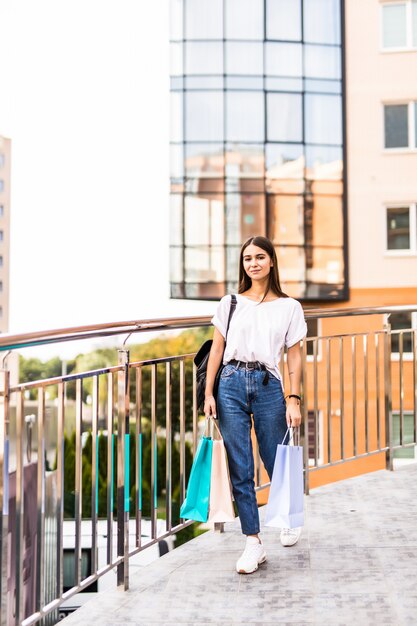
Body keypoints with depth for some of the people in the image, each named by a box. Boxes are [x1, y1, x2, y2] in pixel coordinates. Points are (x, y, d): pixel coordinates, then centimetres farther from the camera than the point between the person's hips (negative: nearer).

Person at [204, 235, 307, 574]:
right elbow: (217, 350, 8)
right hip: (231, 384, 1)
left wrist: (294, 400, -3)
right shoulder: (230, 303, 9)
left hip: (268, 386, -1)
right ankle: (254, 543, 8)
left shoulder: (289, 307, 7)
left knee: (277, 463, 8)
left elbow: (294, 357, 5)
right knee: (240, 470, 0)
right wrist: (208, 393, 1)